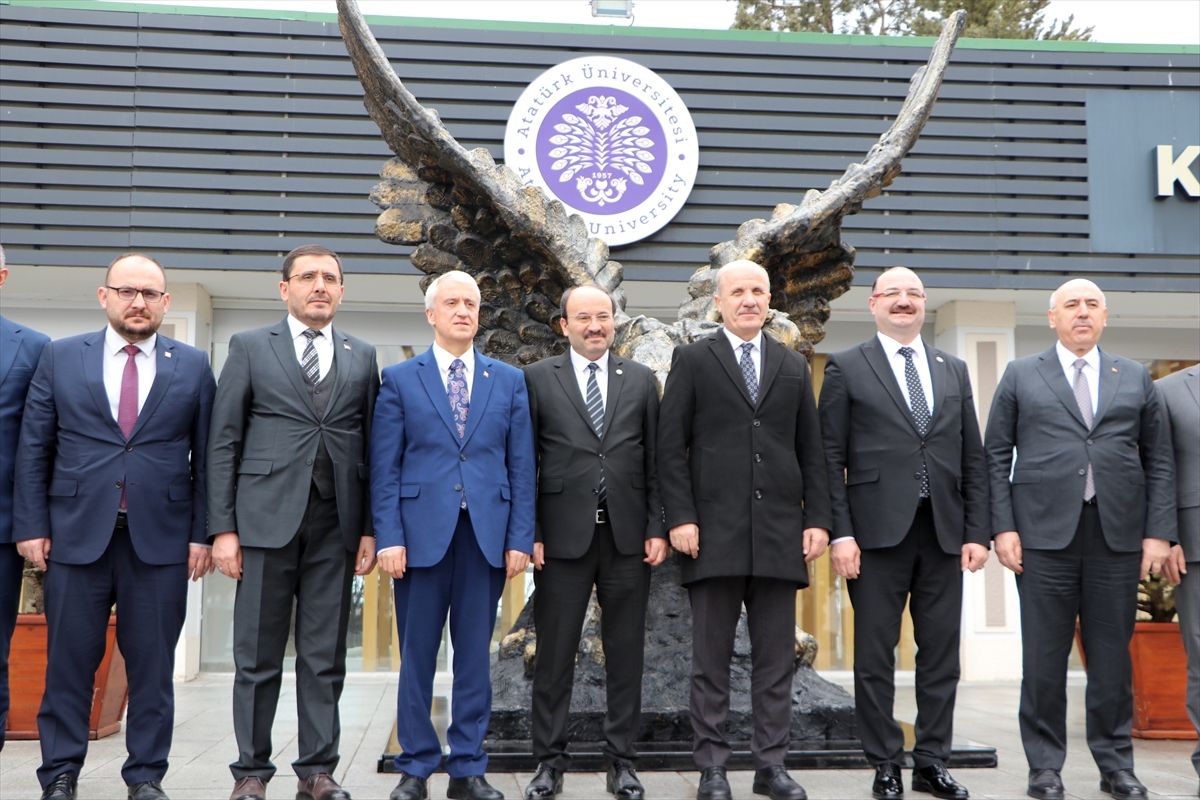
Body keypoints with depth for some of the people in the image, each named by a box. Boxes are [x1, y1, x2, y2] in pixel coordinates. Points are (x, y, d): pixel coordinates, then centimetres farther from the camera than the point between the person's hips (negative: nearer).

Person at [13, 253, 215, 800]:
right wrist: (31, 526, -1)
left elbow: (206, 458, 5)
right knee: (69, 662, 7)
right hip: (76, 534, 0)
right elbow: (33, 449, 6)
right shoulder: (60, 357, 7)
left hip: (160, 539, 0)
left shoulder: (193, 367, 6)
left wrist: (201, 533, 0)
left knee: (152, 664, 6)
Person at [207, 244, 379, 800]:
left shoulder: (362, 357, 13)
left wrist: (370, 527, 3)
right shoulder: (249, 348, 7)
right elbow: (223, 443, 3)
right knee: (257, 658, 4)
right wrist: (223, 527, -4)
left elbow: (372, 447, 10)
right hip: (266, 519, -2)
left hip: (336, 526, 2)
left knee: (325, 659, 6)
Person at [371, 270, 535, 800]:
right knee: (416, 656, 5)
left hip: (487, 536, 2)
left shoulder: (509, 380, 11)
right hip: (422, 533, -1)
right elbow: (384, 467, 1)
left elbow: (521, 466, 7)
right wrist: (388, 537, -8)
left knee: (475, 656, 7)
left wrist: (520, 538, -1)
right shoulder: (400, 379, 6)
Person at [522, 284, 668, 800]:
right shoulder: (537, 379, 3)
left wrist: (657, 529, 1)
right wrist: (529, 533, -5)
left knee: (625, 655, 8)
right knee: (554, 655, 5)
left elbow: (654, 461, 8)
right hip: (563, 535, -2)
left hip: (628, 536, 2)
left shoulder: (641, 380, 9)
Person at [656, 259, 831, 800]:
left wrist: (817, 520, 3)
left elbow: (812, 452, 13)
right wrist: (680, 518, -9)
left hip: (780, 533, 3)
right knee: (711, 658, 3)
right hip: (715, 532, -3)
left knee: (776, 658, 6)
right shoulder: (692, 360, 5)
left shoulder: (794, 366, 15)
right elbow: (670, 447, 0)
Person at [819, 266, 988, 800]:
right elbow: (830, 459, -2)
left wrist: (977, 532, 4)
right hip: (877, 531, -4)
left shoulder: (954, 371, 15)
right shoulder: (846, 368, 3)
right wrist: (840, 533, -10)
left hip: (944, 534, 4)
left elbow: (972, 459, 13)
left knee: (941, 655, 8)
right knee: (875, 655, 3)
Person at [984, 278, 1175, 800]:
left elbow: (1158, 460, 11)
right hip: (1045, 532, -2)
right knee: (1044, 658, 2)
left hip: (1118, 535, 2)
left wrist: (1159, 531, 1)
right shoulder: (1020, 376, 8)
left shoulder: (1135, 379, 14)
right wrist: (1003, 526, -5)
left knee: (1112, 655, 7)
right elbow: (996, 456, 4)